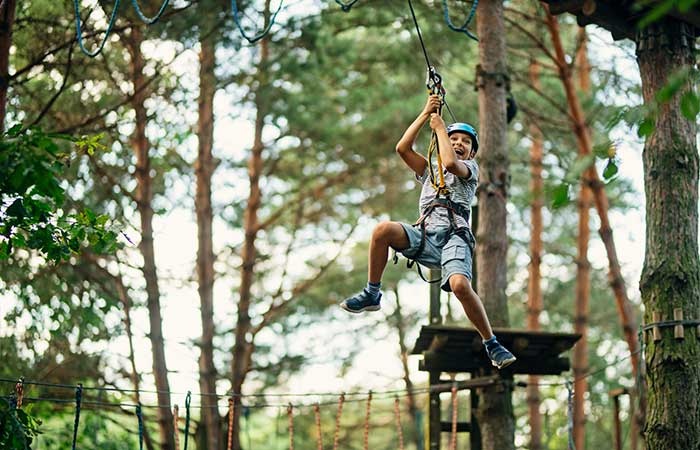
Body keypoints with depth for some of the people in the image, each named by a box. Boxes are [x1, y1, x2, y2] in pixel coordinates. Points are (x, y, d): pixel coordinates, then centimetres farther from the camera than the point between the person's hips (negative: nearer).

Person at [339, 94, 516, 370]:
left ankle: (491, 344, -15)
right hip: (424, 235, 3)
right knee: (383, 230, -27)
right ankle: (372, 294, -12)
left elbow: (450, 163, -2)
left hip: (454, 236, -3)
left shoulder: (471, 169, 22)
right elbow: (402, 148, 19)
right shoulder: (429, 171, 34)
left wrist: (439, 126, 10)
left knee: (460, 285, -32)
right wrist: (426, 114, 17)